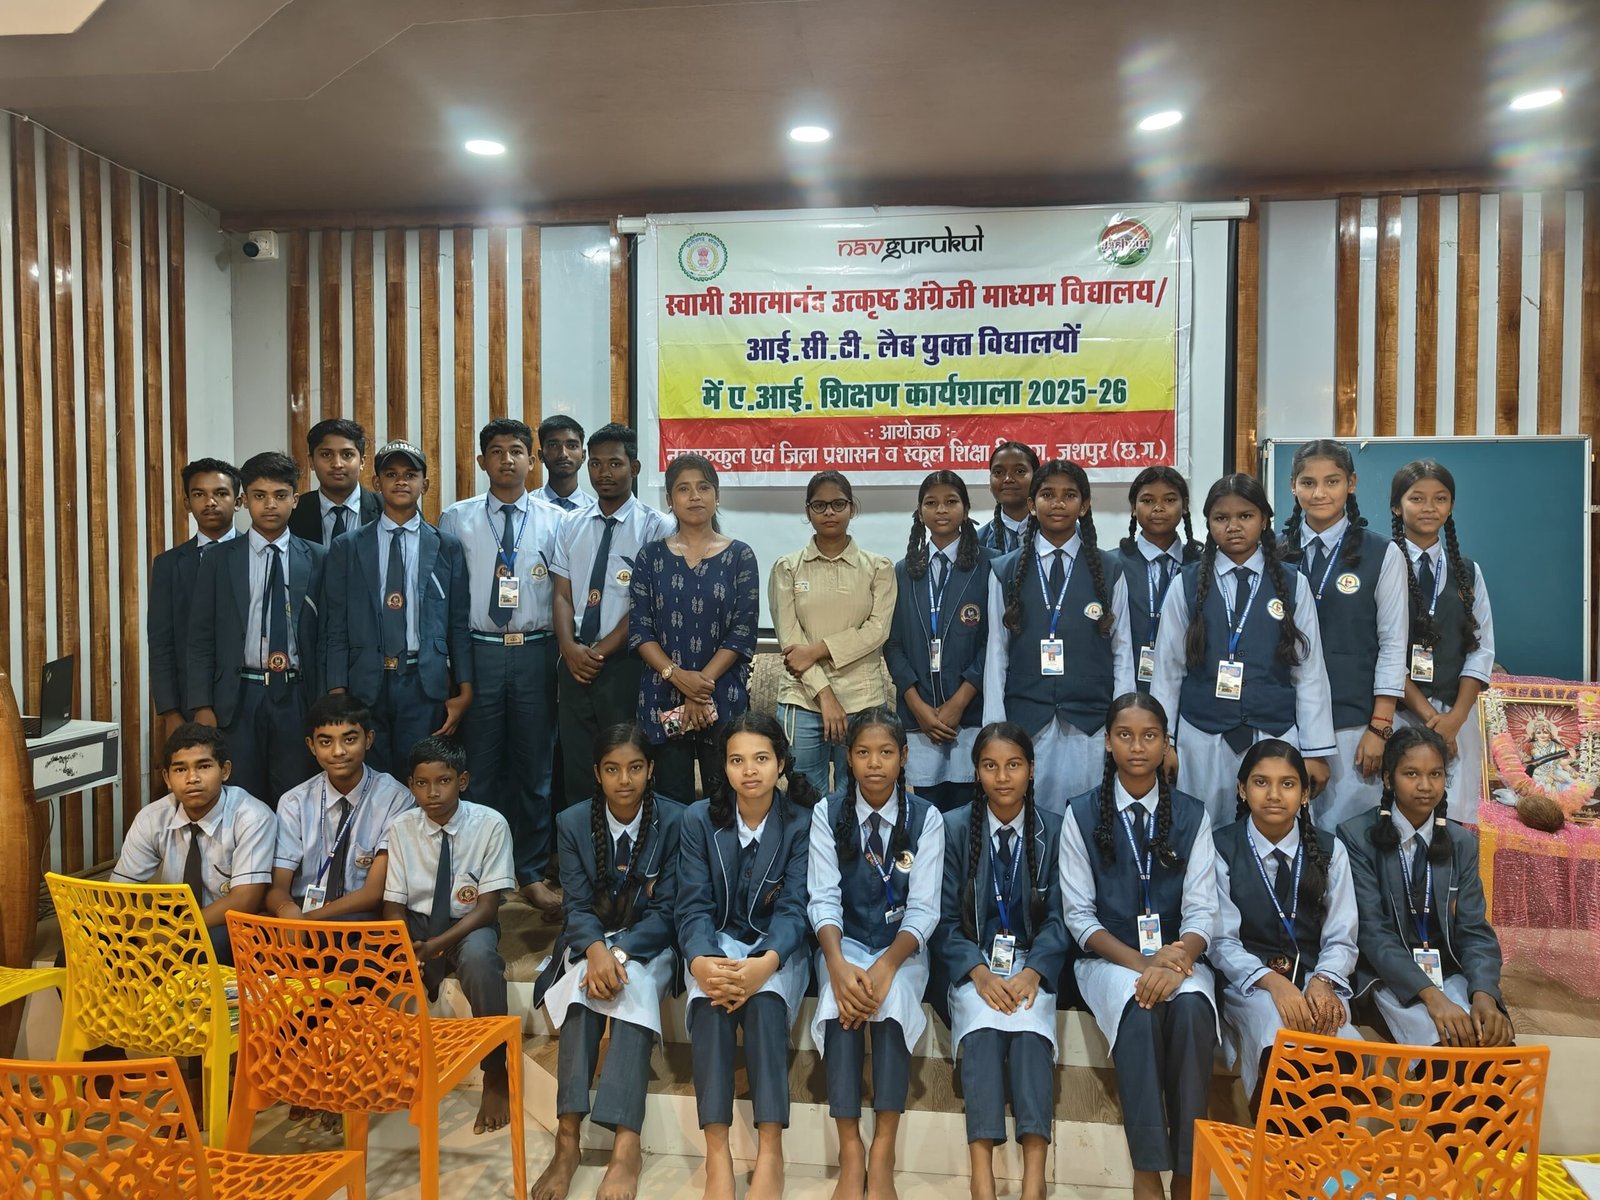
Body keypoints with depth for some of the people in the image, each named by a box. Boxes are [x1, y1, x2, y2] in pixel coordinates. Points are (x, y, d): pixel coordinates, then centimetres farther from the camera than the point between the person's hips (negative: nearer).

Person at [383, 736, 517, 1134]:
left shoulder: (490, 824, -13)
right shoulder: (402, 828, -5)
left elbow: (488, 907, -13)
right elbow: (394, 905, -3)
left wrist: (437, 945, -27)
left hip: (470, 925, -3)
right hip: (417, 923, 3)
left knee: (479, 957, -36)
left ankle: (495, 1077, -20)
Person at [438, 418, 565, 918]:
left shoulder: (554, 521, 5)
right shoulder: (456, 520, 4)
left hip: (535, 654, 1)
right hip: (479, 652, 0)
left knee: (534, 768, 9)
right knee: (480, 768, 7)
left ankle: (532, 874, 23)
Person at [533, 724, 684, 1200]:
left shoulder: (675, 820, -9)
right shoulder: (572, 823, -2)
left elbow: (665, 910, -10)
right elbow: (577, 906, -5)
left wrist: (621, 952, -27)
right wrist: (595, 950, -27)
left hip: (650, 944, -2)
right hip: (591, 941, 2)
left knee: (633, 986, -33)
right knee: (583, 983, -31)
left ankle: (625, 1145, -39)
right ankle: (567, 1137, -34)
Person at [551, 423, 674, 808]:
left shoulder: (655, 527, -4)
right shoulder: (571, 524, 11)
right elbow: (562, 594, 8)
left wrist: (601, 650, -12)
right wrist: (570, 648, -8)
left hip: (624, 664, -4)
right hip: (575, 663, 4)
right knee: (575, 769, 10)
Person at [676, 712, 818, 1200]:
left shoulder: (802, 821, -6)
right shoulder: (699, 818, -2)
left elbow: (794, 907, -11)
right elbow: (693, 906, -7)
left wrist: (767, 962, -31)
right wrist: (700, 961, -28)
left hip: (778, 947, -1)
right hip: (717, 942, 1)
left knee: (764, 998, -33)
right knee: (710, 1000, -32)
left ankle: (770, 1153, -30)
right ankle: (716, 1152, -31)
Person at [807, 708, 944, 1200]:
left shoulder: (926, 818, -4)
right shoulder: (827, 814, -2)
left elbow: (923, 909, -10)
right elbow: (823, 900, -9)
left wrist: (885, 965, -28)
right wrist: (838, 964, -28)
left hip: (902, 946, 0)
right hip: (844, 942, 1)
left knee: (892, 994, -32)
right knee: (840, 996, -31)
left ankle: (883, 1153, -25)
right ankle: (850, 1150, -23)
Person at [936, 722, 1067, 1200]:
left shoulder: (1054, 830, 5)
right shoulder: (954, 828, 3)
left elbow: (1058, 918, 1)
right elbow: (946, 919, 0)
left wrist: (1032, 972, -17)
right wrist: (980, 972, -16)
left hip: (1032, 963, 1)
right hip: (972, 963, 0)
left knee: (1030, 1030, -30)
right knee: (982, 1027, -30)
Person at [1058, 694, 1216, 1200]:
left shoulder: (1192, 815, 5)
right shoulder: (1082, 813, 0)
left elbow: (1201, 911, -2)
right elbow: (1079, 915, -3)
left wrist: (1179, 958, -24)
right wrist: (1139, 963, -17)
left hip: (1176, 959, 1)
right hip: (1109, 958, -1)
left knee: (1191, 1007, -31)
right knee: (1139, 1006, -33)